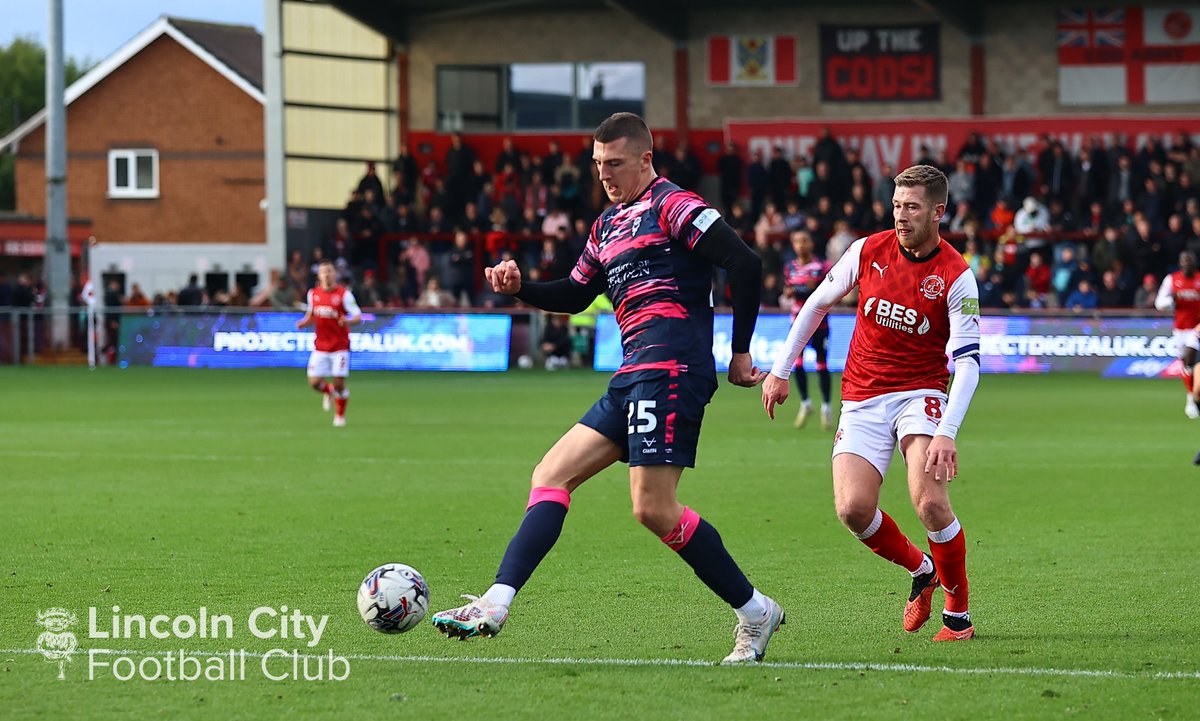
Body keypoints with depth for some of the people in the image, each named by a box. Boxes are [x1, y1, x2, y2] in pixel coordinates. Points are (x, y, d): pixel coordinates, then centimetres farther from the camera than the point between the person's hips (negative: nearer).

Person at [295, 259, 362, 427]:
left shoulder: (344, 294, -9)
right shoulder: (313, 293, 5)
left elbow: (358, 317, -12)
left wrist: (348, 321, -34)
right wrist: (304, 323, -2)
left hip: (340, 346, -4)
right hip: (320, 346, 4)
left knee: (339, 383, -7)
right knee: (314, 382, -5)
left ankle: (340, 416, 16)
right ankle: (329, 391, 31)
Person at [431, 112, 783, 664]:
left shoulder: (672, 206, -5)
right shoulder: (608, 225, 22)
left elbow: (745, 264, -12)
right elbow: (575, 296, 31)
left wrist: (740, 351, -10)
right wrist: (518, 287, 13)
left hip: (670, 366, -10)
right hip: (634, 377, 10)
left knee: (653, 509, -14)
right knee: (551, 477, 2)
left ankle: (754, 612, -2)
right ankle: (495, 605, -5)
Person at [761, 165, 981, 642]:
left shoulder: (956, 277, -12)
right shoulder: (869, 251, -2)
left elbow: (967, 361, -17)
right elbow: (818, 303, 12)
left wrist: (947, 432, -29)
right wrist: (781, 371, 12)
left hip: (920, 394, -3)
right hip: (862, 398, 3)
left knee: (931, 502, -23)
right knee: (853, 509, -14)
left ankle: (958, 613, -1)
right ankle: (921, 571, 16)